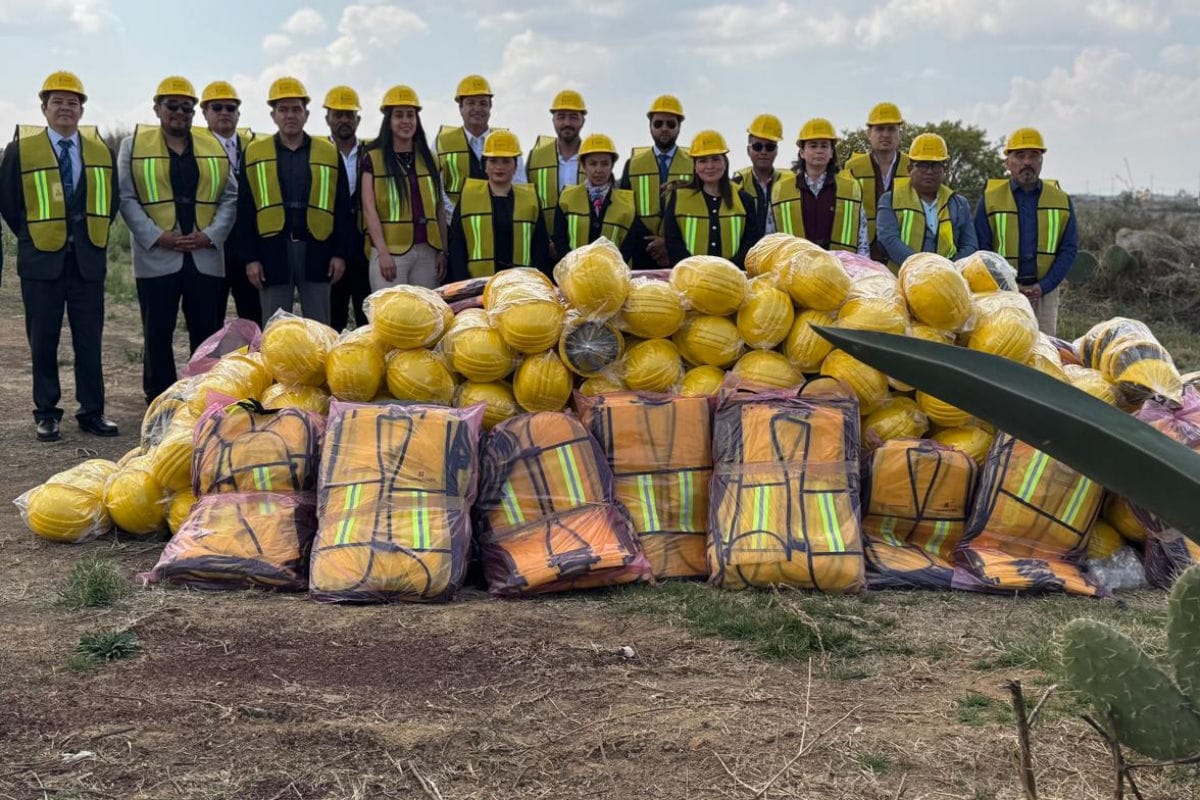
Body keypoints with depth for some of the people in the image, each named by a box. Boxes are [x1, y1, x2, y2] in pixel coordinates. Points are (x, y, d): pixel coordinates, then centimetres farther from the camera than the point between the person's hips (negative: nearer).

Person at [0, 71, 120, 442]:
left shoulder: (102, 151, 9)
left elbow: (110, 201, 17)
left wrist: (94, 237, 10)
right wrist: (33, 237, 4)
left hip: (88, 259, 2)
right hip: (41, 259, -2)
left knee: (90, 339, 4)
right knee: (43, 341, 4)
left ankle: (92, 412, 11)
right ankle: (46, 414, 12)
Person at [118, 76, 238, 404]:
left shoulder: (215, 147, 12)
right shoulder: (134, 145, 5)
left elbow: (229, 197, 7)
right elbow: (126, 197, -1)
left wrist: (210, 235, -7)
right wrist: (156, 236, -13)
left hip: (206, 258, 2)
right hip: (156, 258, -2)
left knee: (208, 334, 5)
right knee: (157, 334, 4)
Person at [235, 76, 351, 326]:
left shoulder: (329, 153, 7)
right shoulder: (255, 153, 6)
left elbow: (341, 208, 6)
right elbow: (245, 211, 4)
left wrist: (340, 253, -1)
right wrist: (250, 258, -3)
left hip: (316, 251, 0)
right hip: (273, 251, 0)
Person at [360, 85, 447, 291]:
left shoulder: (430, 159, 15)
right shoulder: (373, 159, 3)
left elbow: (440, 208, 15)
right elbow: (369, 209, -4)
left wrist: (442, 251, 7)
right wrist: (383, 253, -13)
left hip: (427, 252, 4)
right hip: (391, 251, -4)